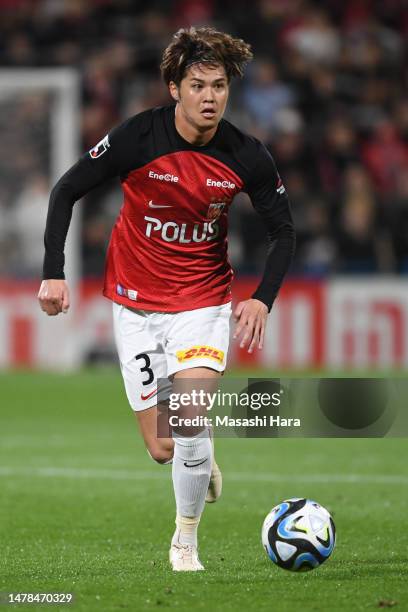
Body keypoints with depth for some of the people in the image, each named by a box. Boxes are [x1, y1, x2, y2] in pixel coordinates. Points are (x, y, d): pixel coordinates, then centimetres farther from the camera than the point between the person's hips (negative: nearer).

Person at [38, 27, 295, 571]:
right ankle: (202, 459, 35)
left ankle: (186, 539, -3)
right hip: (136, 302, 0)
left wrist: (262, 300, -14)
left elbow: (283, 231, 1)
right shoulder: (138, 138, -16)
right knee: (163, 449, -3)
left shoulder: (246, 157, -11)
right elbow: (66, 191, -7)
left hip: (204, 298, 0)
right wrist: (54, 273, -14)